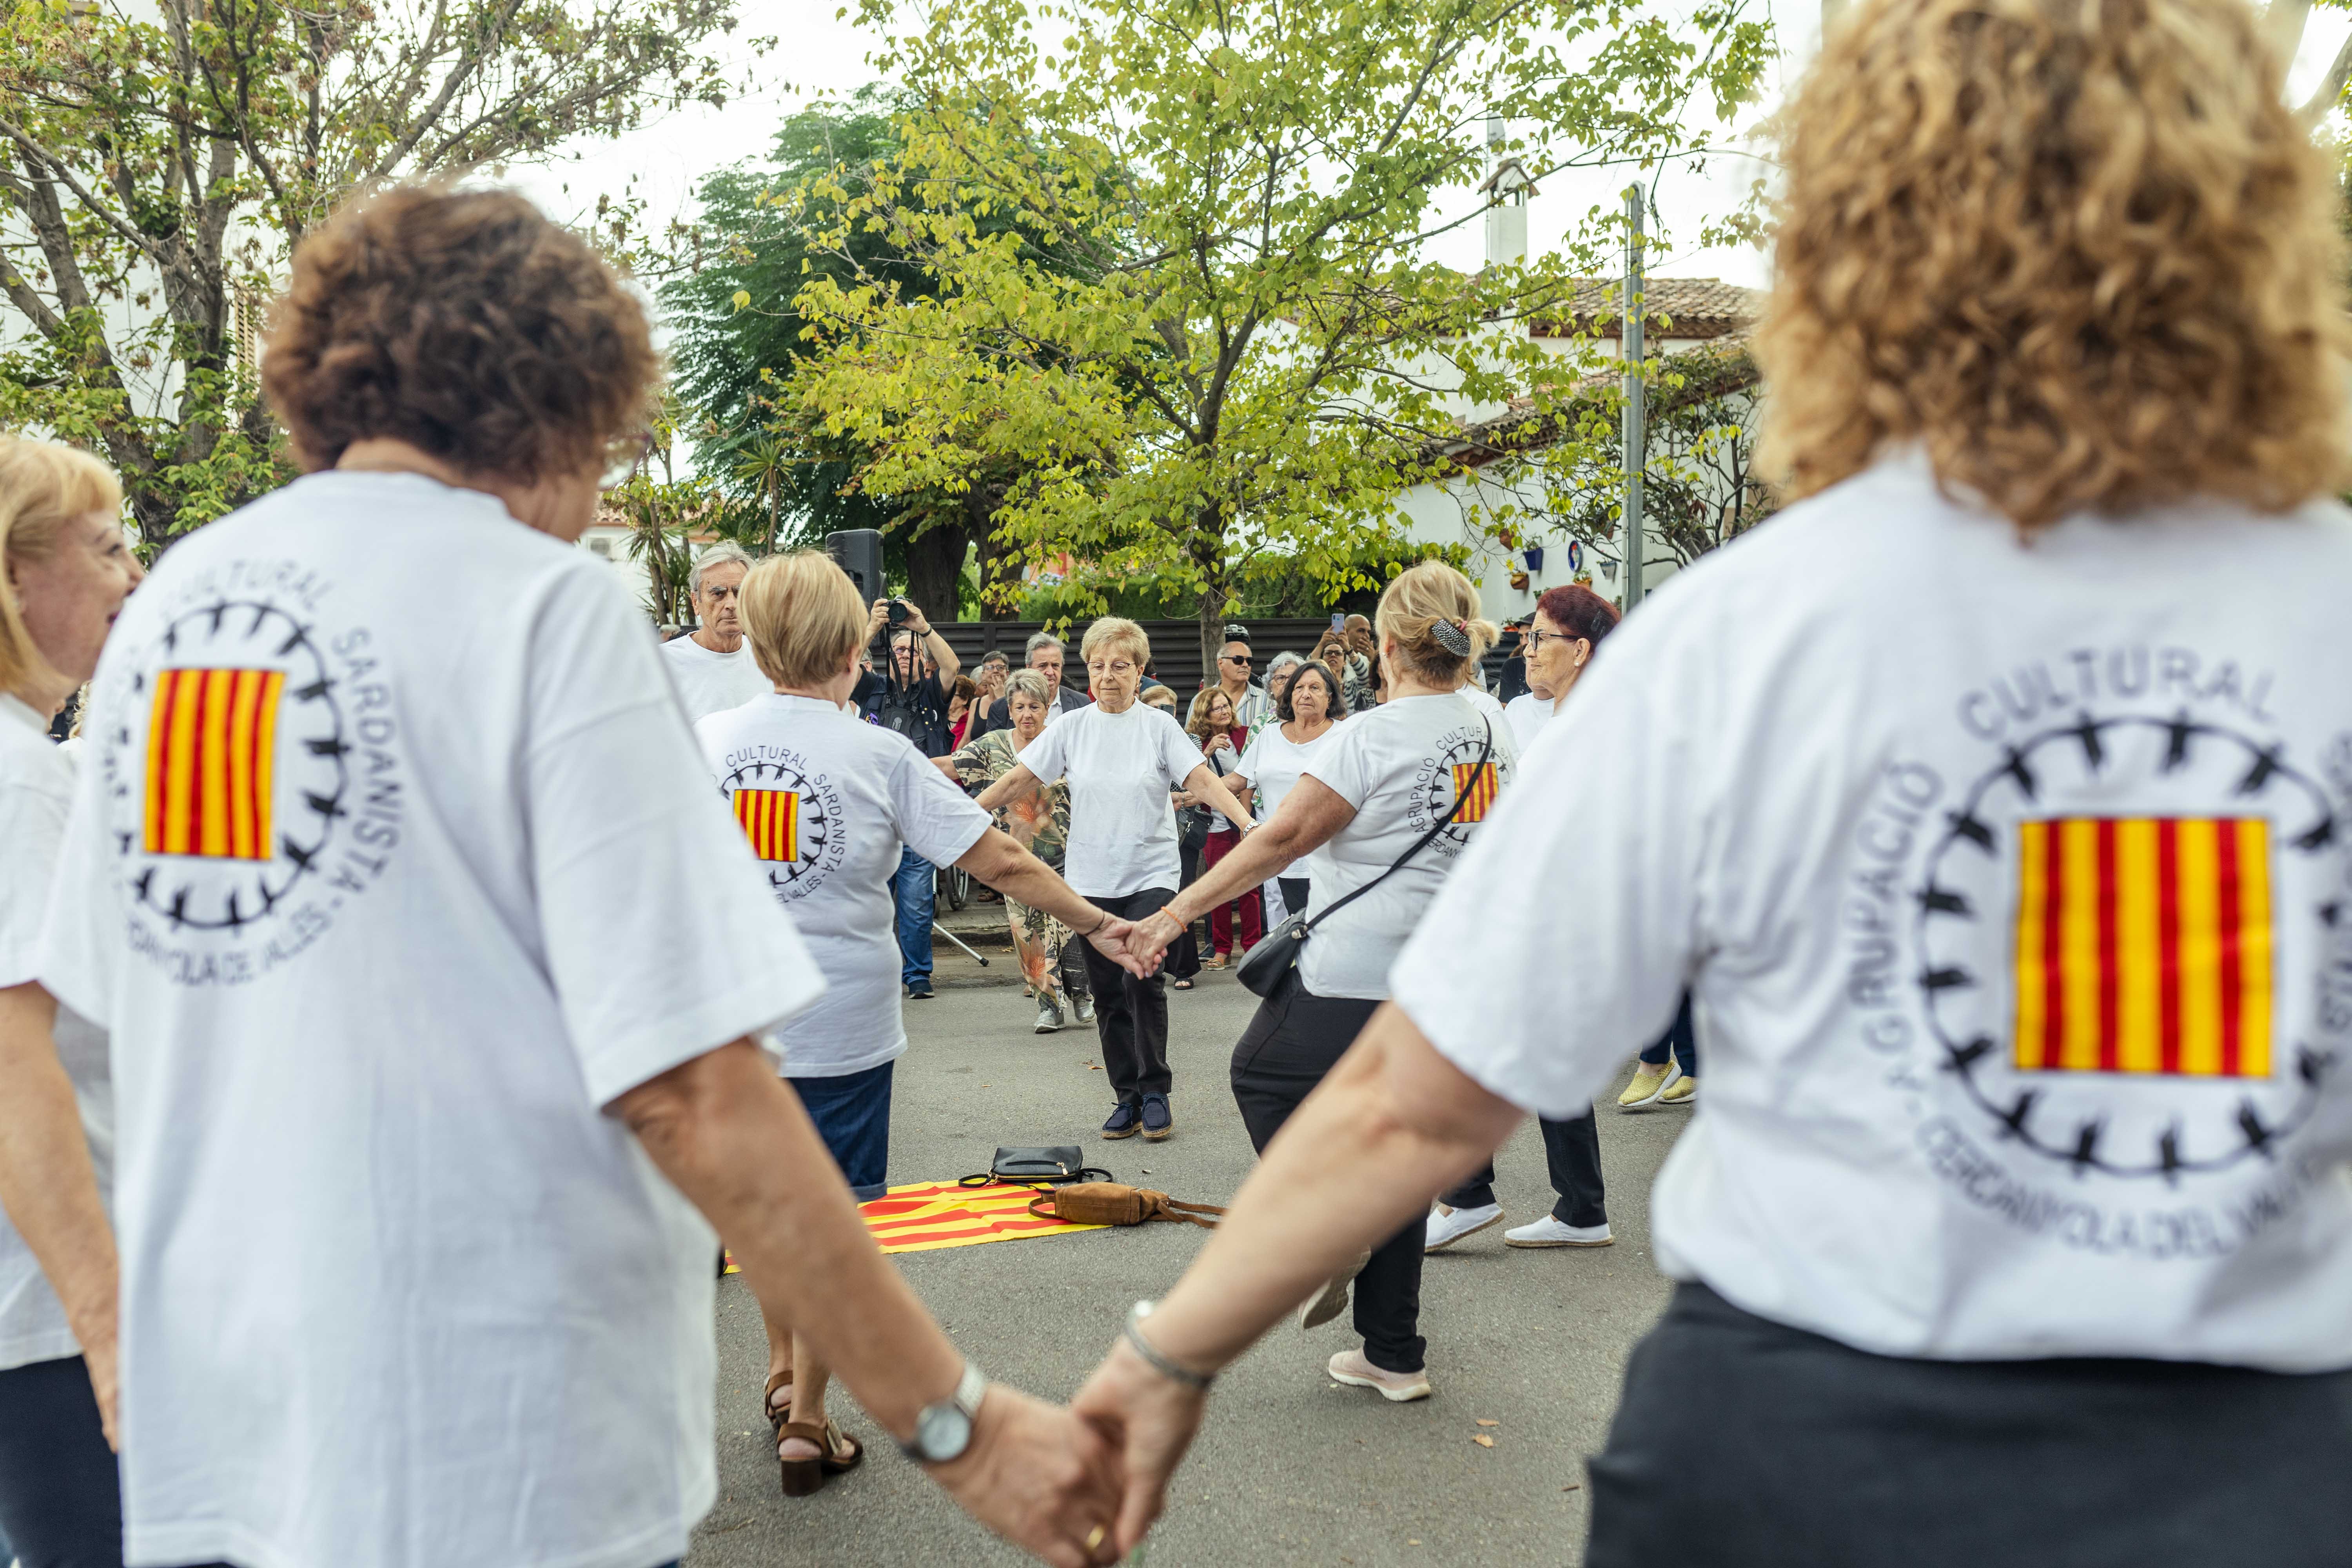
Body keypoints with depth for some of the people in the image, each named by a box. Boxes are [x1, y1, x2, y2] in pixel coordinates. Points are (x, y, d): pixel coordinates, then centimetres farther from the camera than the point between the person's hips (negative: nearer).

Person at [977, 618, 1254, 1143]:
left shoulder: (1159, 726, -1)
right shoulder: (1071, 728, 3)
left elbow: (1203, 779, -8)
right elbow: (1018, 781, 3)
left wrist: (1247, 823, -23)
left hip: (1151, 875, -3)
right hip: (1092, 878, 3)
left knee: (1142, 978, -17)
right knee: (1108, 993, 7)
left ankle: (1155, 1093, -1)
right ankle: (1128, 1097, 19)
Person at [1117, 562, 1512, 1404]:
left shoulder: (1372, 736, -14)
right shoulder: (1498, 741, 7)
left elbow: (1280, 839, -16)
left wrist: (1176, 914, -11)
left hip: (1353, 981, -6)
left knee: (1261, 1073, 19)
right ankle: (1395, 1356, 19)